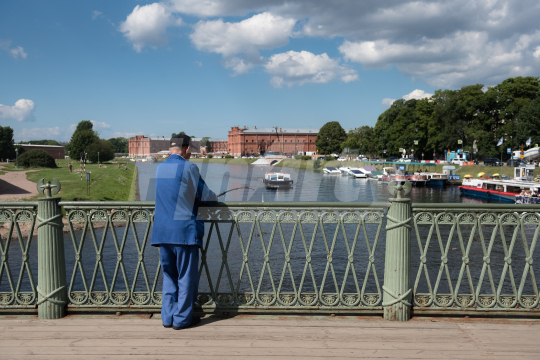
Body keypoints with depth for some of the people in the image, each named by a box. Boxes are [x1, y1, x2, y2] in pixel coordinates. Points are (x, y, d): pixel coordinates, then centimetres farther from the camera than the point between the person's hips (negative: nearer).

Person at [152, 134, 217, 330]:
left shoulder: (160, 168, 12)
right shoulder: (188, 167, -8)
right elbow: (204, 195, -4)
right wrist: (215, 197, 19)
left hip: (162, 230, 6)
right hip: (184, 229, -6)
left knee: (169, 275, 16)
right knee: (187, 276, 4)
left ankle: (168, 317, 19)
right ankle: (182, 318, 9)